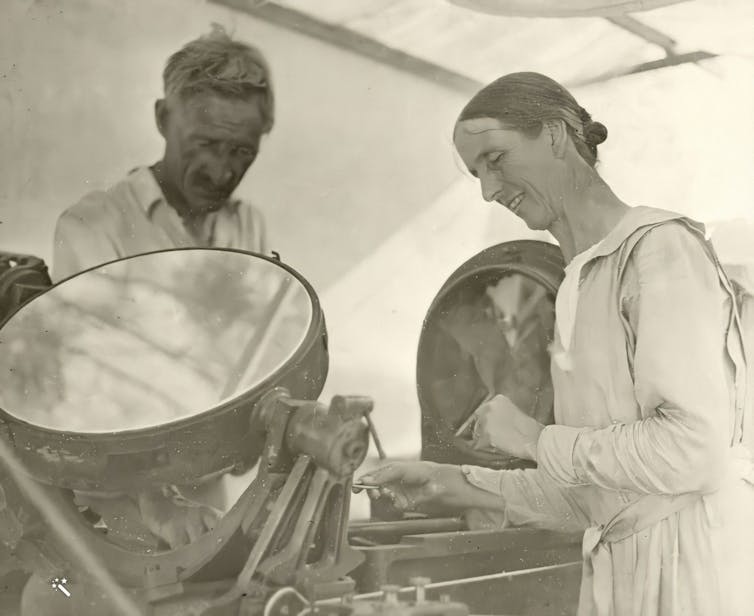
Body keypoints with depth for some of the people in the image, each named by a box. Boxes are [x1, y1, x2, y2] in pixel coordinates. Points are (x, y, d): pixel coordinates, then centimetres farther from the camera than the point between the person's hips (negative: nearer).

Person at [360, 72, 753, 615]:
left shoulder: (660, 245, -9)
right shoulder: (580, 286, 14)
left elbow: (694, 451, -19)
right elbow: (593, 497, 13)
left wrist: (538, 440, -11)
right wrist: (459, 487, 7)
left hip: (701, 568, -7)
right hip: (617, 572, 7)